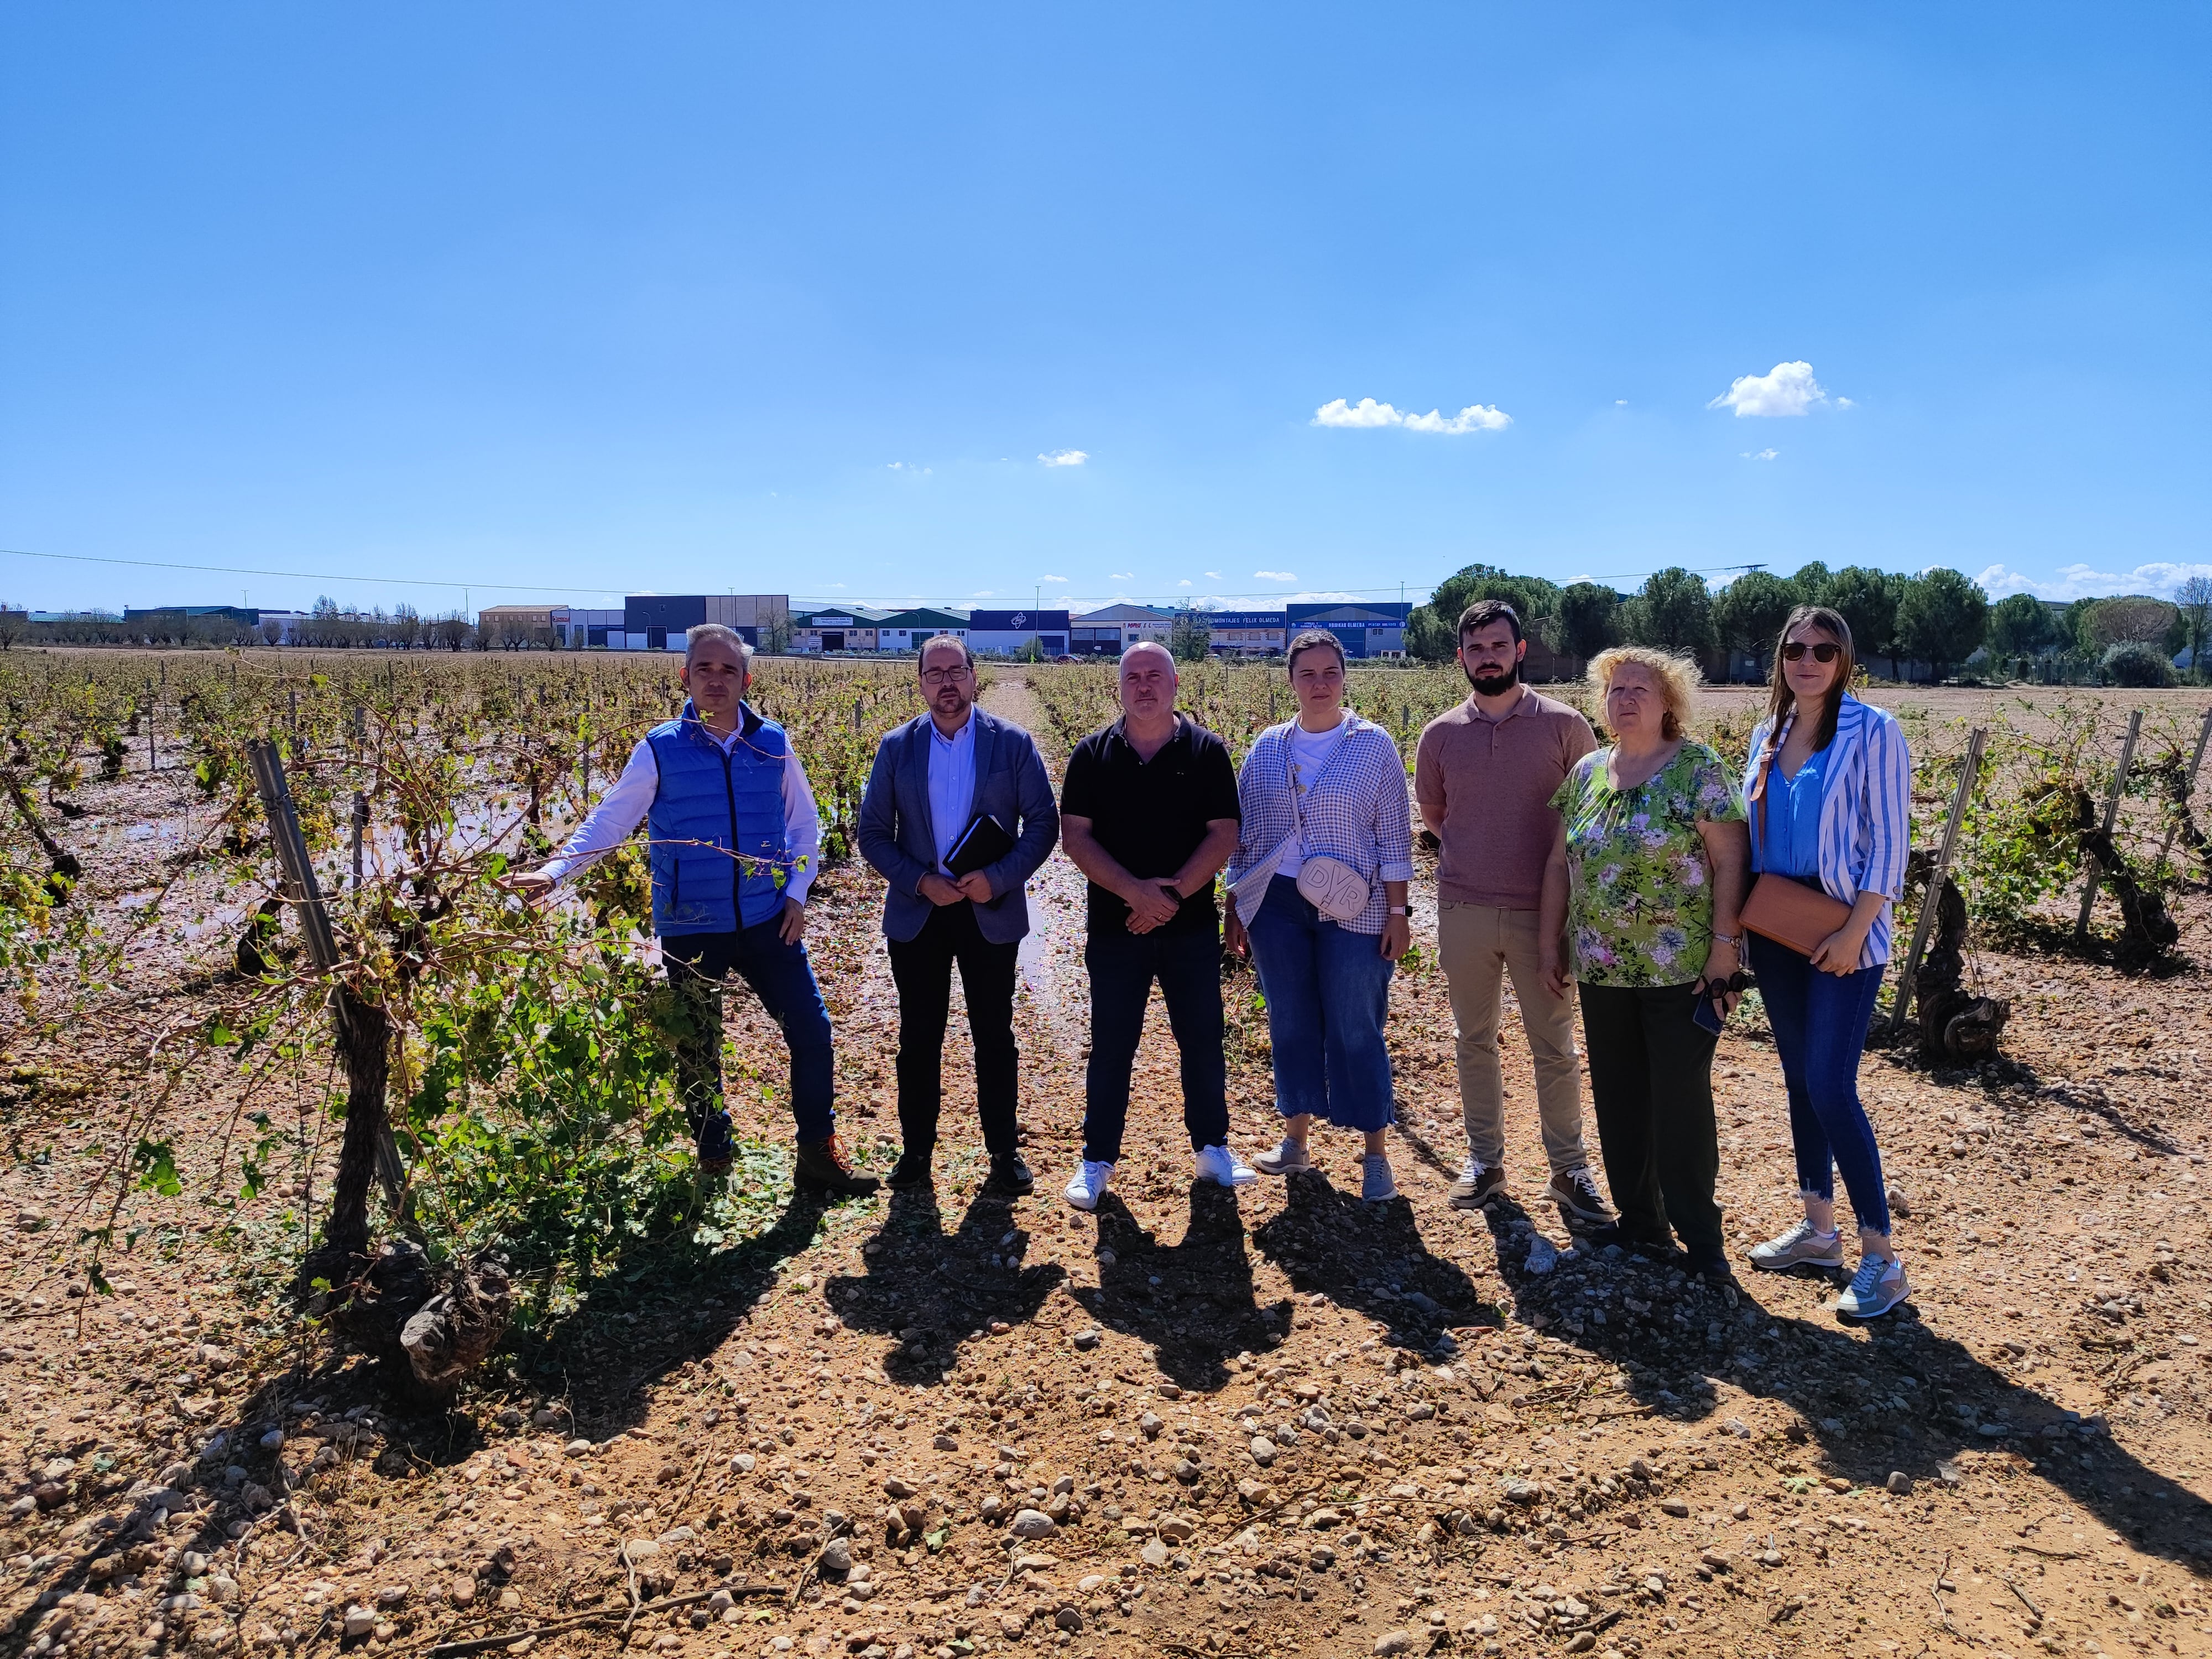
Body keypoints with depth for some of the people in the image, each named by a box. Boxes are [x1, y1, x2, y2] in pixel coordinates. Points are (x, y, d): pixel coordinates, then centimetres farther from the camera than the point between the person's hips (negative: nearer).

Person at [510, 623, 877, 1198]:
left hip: (767, 920, 2)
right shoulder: (659, 750, -5)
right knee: (696, 1048, 9)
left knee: (811, 1029, 1)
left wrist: (796, 892, 2)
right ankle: (713, 1161, 28)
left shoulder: (773, 743, 1)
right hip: (690, 929, -2)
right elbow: (608, 822, -3)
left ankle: (819, 1155, 17)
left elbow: (804, 823, 11)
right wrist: (555, 870, -16)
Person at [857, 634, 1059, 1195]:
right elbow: (873, 833, 2)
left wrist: (999, 878, -17)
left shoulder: (1013, 743, -3)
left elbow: (1044, 823, -3)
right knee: (918, 1038, 9)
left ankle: (1004, 1150, 21)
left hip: (991, 912, -1)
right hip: (917, 913, 1)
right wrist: (920, 882, -12)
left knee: (994, 1036, 8)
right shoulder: (896, 747, 2)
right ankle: (916, 1149, 23)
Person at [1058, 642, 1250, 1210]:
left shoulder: (1206, 751, 0)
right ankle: (1097, 1160, 18)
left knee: (1203, 1040, 10)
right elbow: (1075, 835, -5)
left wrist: (1174, 892, -16)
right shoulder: (1093, 754, 1)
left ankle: (1212, 1147, 27)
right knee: (1110, 1046, 6)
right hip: (1115, 928, 0)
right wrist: (1135, 892, -17)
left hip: (1192, 927, 0)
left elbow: (1224, 833, -5)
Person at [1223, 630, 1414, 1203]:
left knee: (1356, 1029, 1)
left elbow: (1395, 837, -2)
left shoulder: (1374, 745, -2)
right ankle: (1296, 1140, 26)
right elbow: (1243, 834, 11)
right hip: (1278, 905, 3)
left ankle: (1376, 1155, 14)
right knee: (1291, 1024, 11)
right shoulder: (1267, 748, 6)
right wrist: (1235, 910, 10)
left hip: (1354, 909, -3)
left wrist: (1397, 913, -6)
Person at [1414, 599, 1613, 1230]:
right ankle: (1485, 1160, 26)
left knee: (1554, 1048, 5)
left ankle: (1569, 1171, 19)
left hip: (1542, 912, -2)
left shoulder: (1565, 726, -2)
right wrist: (1477, 854, 5)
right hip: (1463, 912, 2)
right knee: (1475, 1041, 12)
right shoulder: (1440, 735, 4)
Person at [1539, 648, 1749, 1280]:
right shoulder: (1587, 772, 8)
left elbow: (1729, 861, -11)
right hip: (1601, 968, 5)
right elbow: (1560, 862, 12)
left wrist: (1724, 949, -16)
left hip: (1680, 969, -5)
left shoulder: (1698, 768, -7)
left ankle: (1699, 1236, 16)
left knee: (1681, 1102, 1)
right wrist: (1551, 942, 8)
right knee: (1618, 1101, 12)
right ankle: (1640, 1224, 27)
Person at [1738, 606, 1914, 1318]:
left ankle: (1881, 1257, 4)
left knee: (1831, 1087, -9)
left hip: (1840, 930, -6)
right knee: (1799, 1080, 13)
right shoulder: (1768, 733, 9)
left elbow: (1889, 840, -10)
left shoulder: (1872, 731, -8)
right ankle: (1818, 1230, 27)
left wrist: (1854, 931, -16)